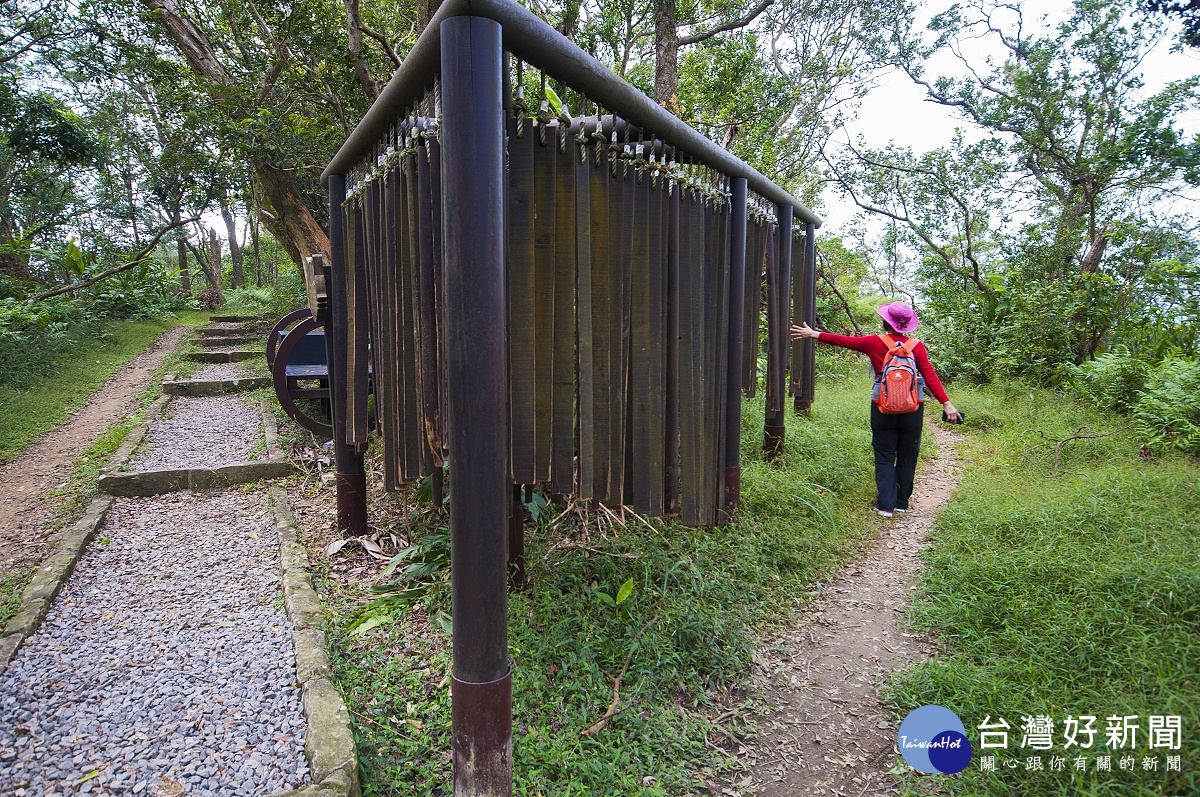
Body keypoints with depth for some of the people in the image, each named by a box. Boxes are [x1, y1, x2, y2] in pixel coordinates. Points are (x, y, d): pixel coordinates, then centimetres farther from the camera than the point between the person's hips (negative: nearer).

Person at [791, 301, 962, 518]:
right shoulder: (916, 346, -3)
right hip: (911, 411, 1)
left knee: (884, 458, 9)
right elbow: (930, 376, -8)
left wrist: (813, 334, 12)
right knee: (907, 457, 14)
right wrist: (946, 403, -6)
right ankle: (901, 503, 23)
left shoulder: (875, 343, -5)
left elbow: (844, 340, 3)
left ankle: (886, 504, 4)